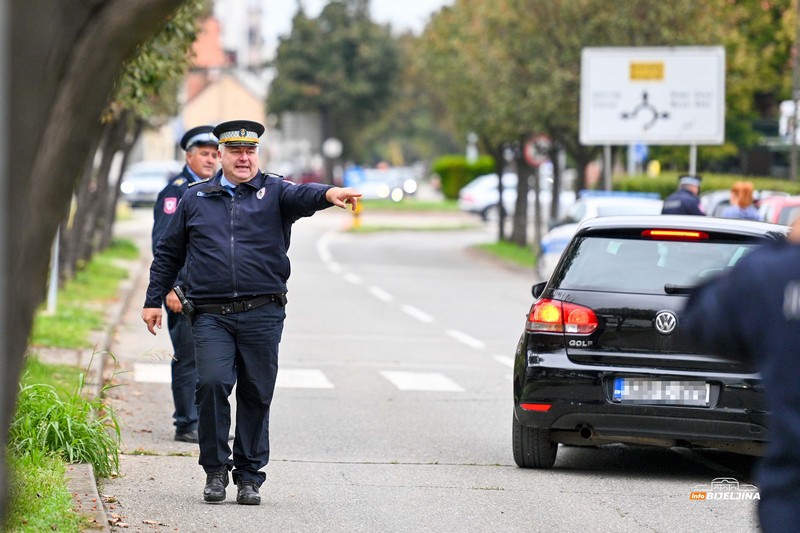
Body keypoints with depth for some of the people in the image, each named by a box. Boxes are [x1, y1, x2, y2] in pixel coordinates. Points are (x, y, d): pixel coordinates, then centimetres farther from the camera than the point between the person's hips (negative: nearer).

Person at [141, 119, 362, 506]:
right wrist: (154, 300, 16)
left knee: (256, 395, 2)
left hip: (262, 314, 0)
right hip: (211, 316, 0)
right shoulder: (196, 198, 14)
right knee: (212, 384, -15)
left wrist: (329, 194, -37)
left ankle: (249, 476, 13)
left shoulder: (274, 193, 9)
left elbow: (302, 196, -15)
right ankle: (216, 469, 0)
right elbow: (168, 253, 20)